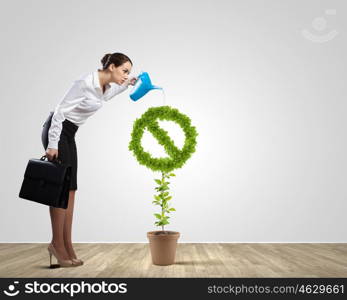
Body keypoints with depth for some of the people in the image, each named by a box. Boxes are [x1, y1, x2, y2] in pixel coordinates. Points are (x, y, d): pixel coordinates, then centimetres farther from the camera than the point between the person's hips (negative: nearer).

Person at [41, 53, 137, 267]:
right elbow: (60, 110, -22)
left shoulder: (106, 85, 1)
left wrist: (129, 84, 14)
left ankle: (67, 245, 7)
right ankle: (57, 244, 1)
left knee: (70, 189, 4)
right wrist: (52, 144, -22)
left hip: (69, 133, 9)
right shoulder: (87, 82, -24)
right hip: (57, 131, -9)